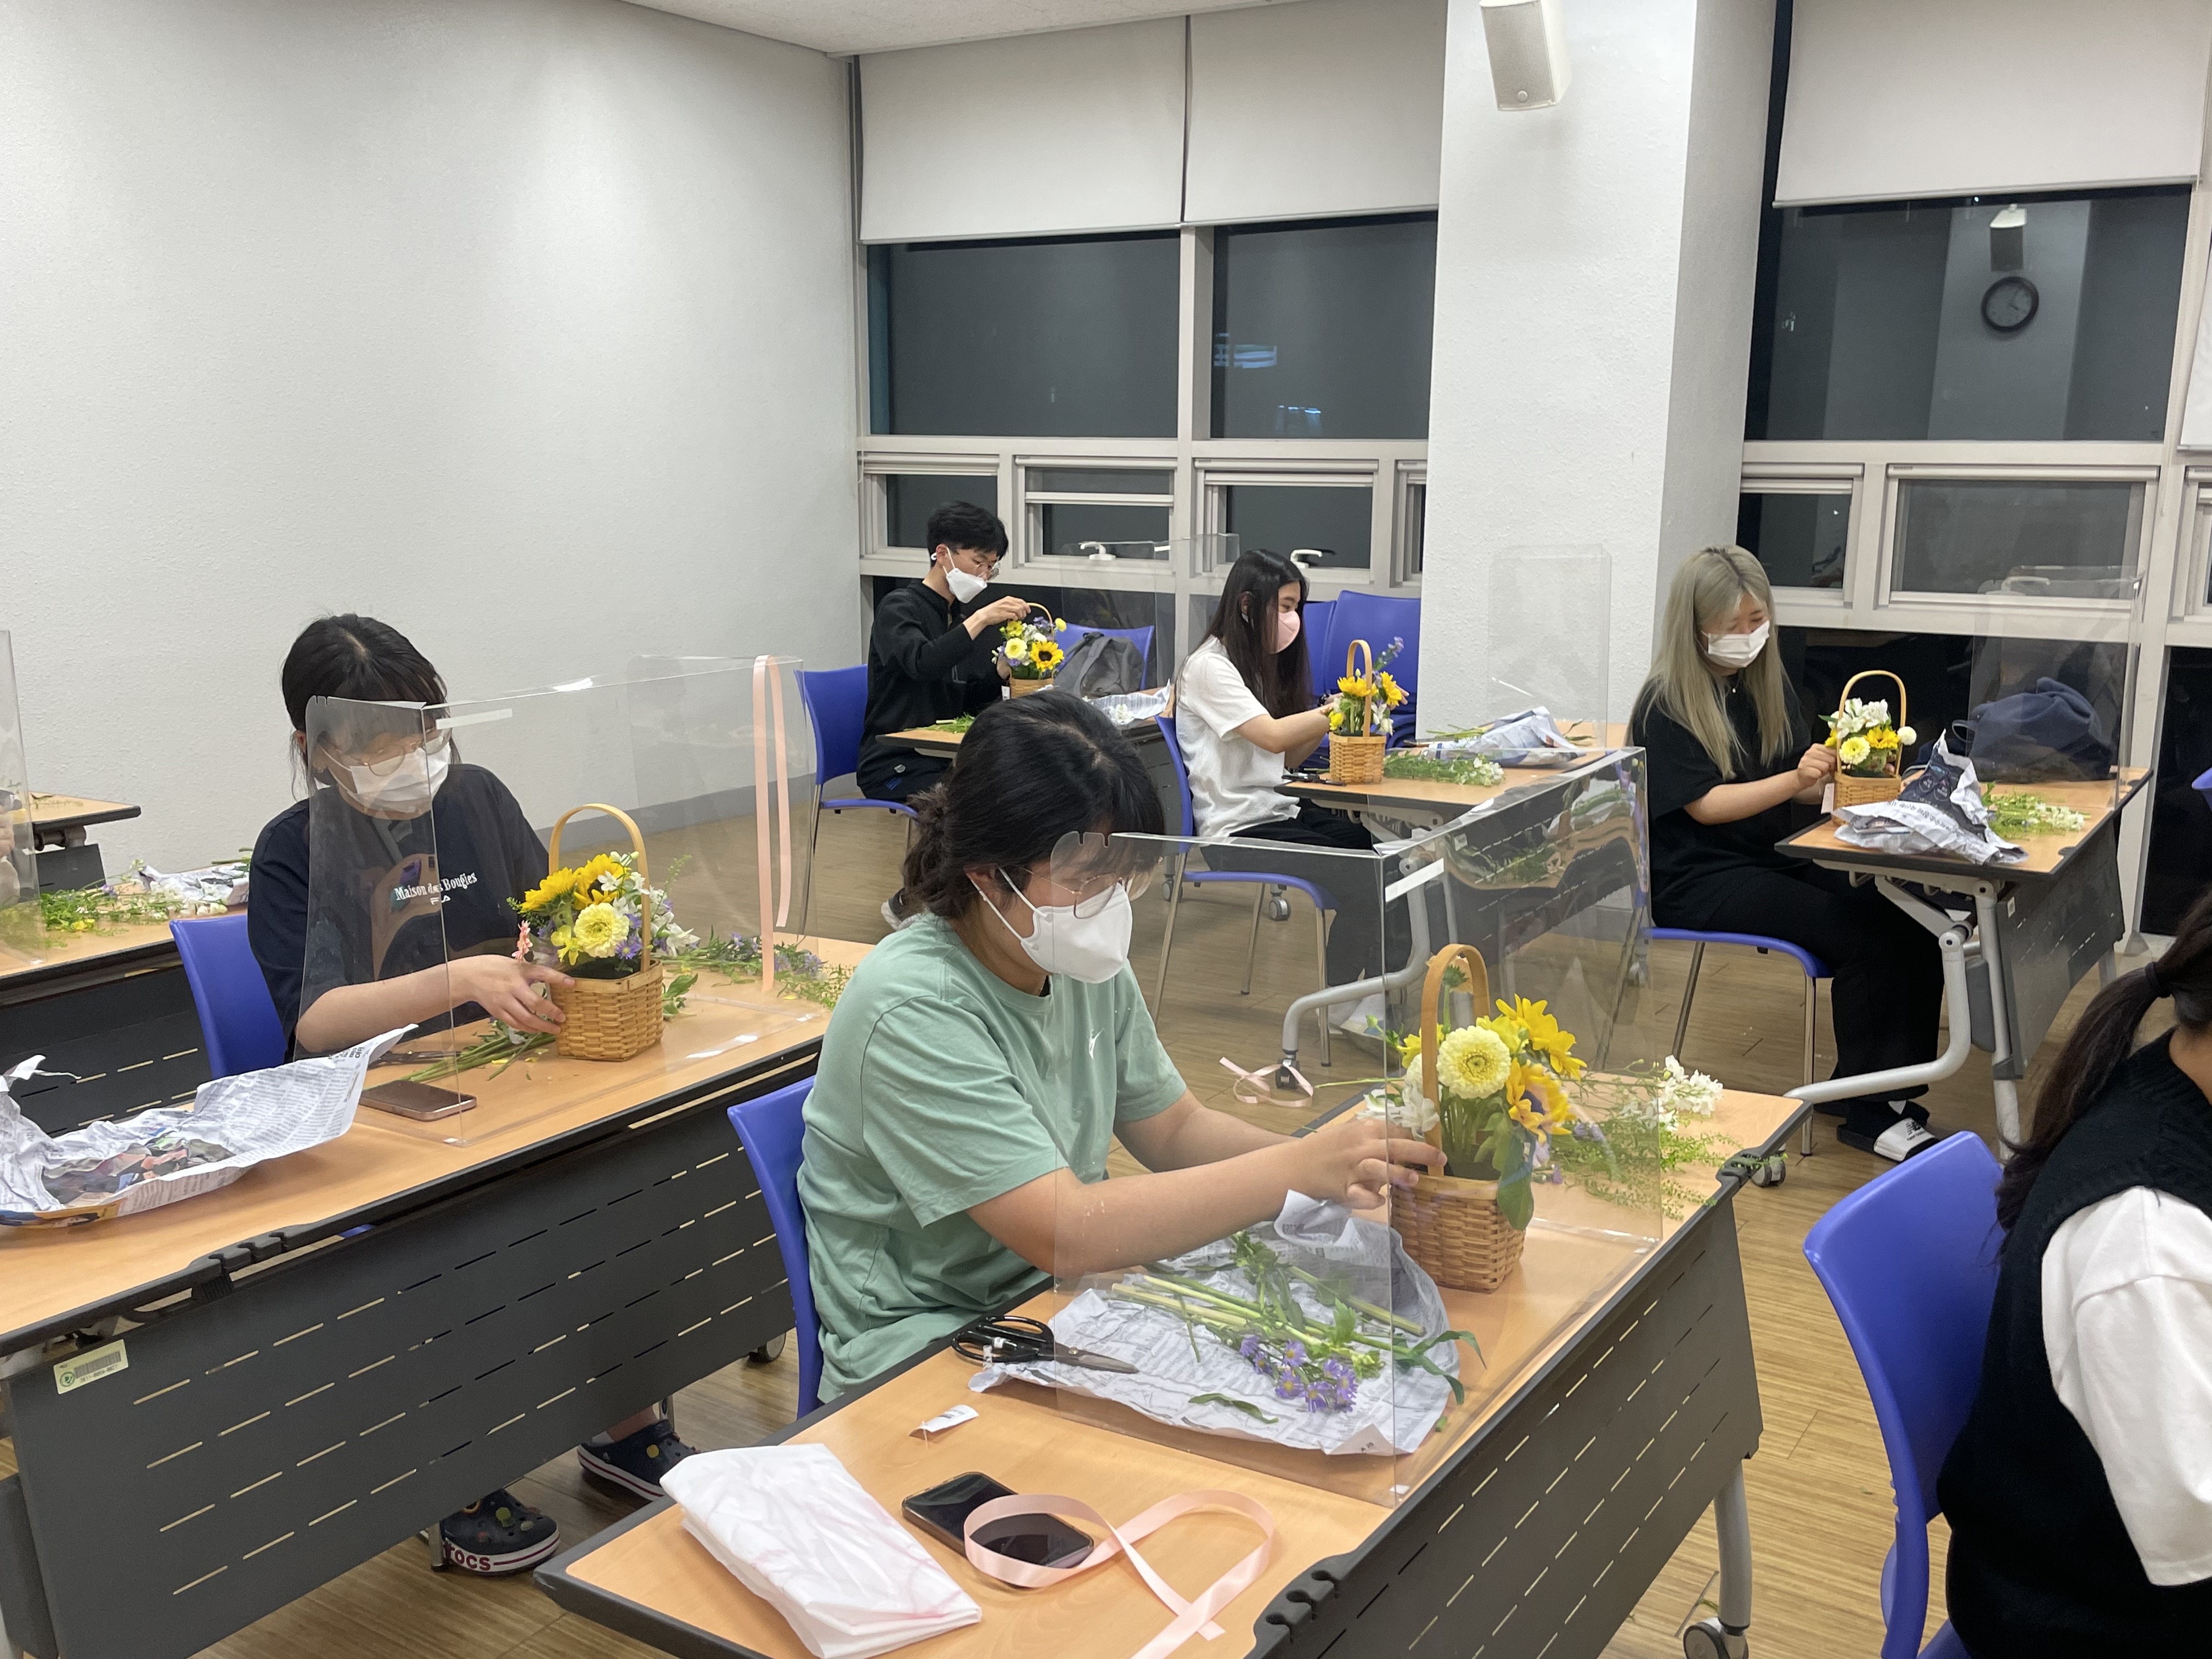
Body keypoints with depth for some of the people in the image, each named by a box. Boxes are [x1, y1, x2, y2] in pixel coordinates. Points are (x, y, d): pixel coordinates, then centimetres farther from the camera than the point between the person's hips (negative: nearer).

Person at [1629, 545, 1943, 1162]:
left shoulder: (1769, 683, 11)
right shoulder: (1667, 702, -9)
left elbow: (1803, 789, 10)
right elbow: (1705, 805, -15)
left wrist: (1841, 773, -12)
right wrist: (1795, 779, -26)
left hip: (1775, 858, 7)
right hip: (1698, 879, -6)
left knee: (1910, 925, -18)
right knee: (1863, 936, -25)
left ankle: (1897, 1088, -6)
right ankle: (1866, 1112, -12)